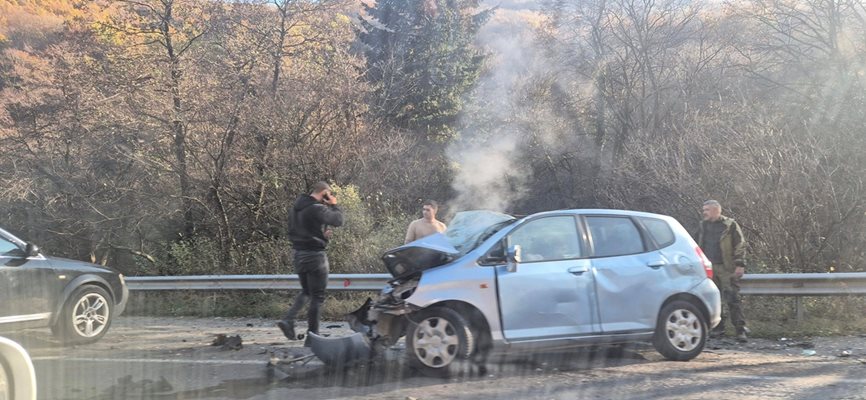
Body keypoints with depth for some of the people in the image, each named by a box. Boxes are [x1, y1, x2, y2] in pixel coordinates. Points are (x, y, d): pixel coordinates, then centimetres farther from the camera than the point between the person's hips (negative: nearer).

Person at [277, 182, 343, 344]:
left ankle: (288, 320, 3)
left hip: (299, 254, 8)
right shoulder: (316, 209, -18)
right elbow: (338, 220, -20)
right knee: (317, 296, 2)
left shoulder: (296, 208, 11)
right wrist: (334, 205, -2)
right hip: (315, 255, -8)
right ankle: (312, 333, 6)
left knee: (306, 292, 20)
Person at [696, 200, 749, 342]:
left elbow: (740, 245, -5)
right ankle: (718, 327, 18)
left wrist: (740, 265, -12)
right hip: (709, 268, 6)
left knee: (732, 299, -7)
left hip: (726, 268, -5)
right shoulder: (703, 226, 14)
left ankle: (741, 329, -4)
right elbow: (699, 246, 20)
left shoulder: (730, 225, -3)